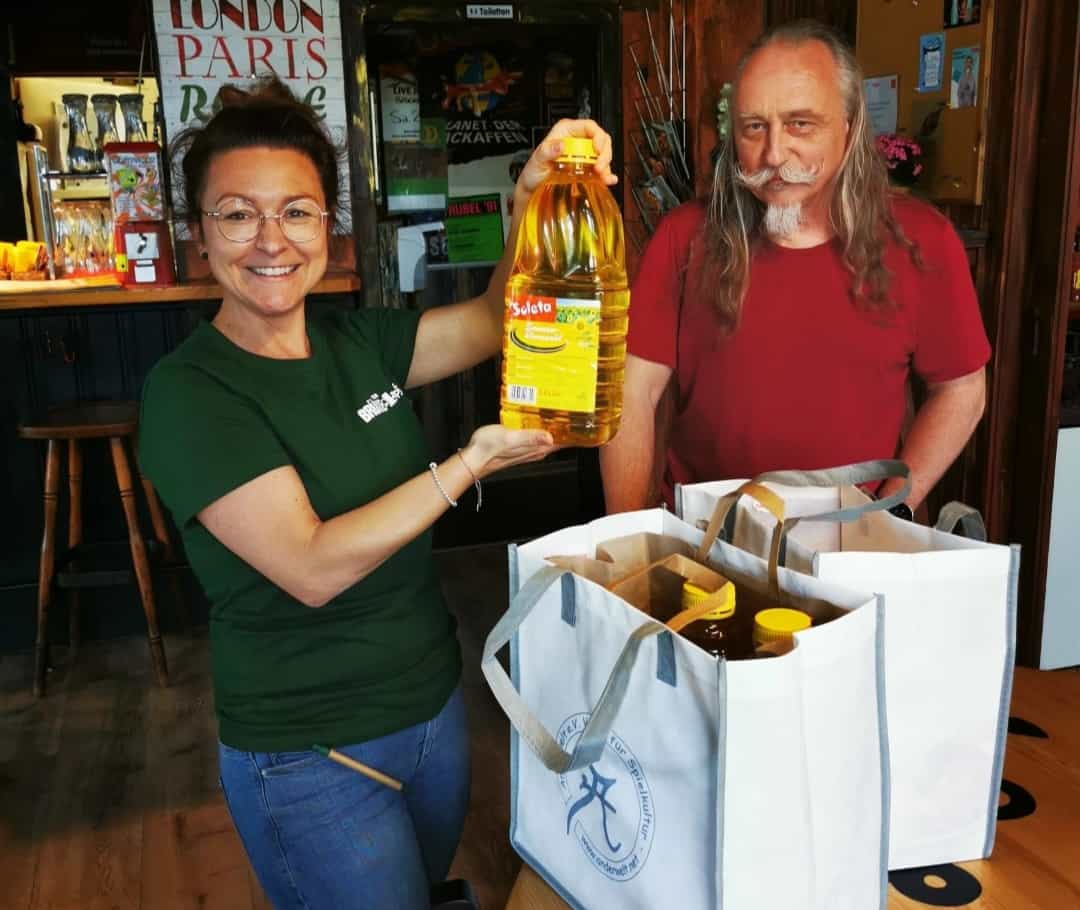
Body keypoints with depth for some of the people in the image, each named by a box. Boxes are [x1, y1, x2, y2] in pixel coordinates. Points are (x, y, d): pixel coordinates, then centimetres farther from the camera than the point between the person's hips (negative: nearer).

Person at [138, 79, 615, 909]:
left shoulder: (360, 342, 0)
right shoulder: (188, 393, -18)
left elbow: (495, 321, -8)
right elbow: (312, 568, -26)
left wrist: (532, 202, -25)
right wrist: (471, 462, -26)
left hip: (435, 707, 6)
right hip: (310, 756, -6)